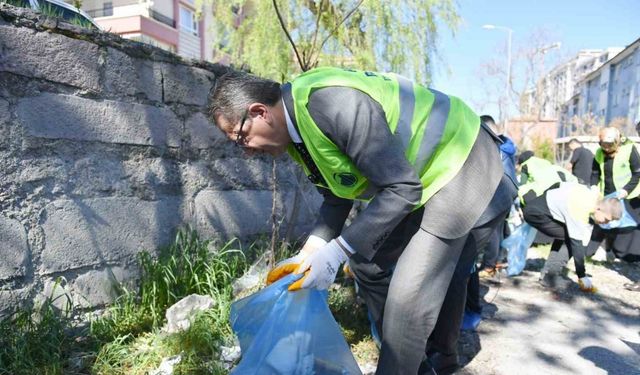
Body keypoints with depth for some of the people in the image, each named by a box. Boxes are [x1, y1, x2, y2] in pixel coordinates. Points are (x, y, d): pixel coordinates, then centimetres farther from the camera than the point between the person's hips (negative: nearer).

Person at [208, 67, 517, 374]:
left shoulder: (335, 103, -32)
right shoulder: (296, 124, -1)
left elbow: (402, 188, -28)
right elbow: (337, 199, 7)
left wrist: (338, 251, -27)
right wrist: (307, 254, -5)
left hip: (461, 166, -9)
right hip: (417, 181, 9)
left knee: (409, 296, -16)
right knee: (367, 263, 11)